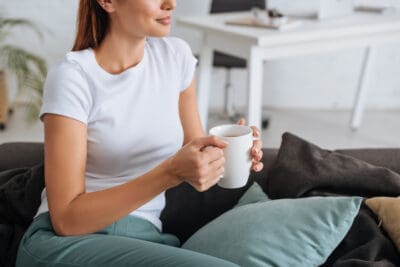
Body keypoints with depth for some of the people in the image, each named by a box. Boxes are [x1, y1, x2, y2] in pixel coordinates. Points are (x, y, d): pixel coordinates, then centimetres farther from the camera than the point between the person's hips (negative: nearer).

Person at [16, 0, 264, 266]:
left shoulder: (176, 56, 6)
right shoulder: (72, 77, -10)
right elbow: (66, 219, -15)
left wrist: (224, 151, -8)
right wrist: (171, 173, -26)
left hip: (145, 240, 6)